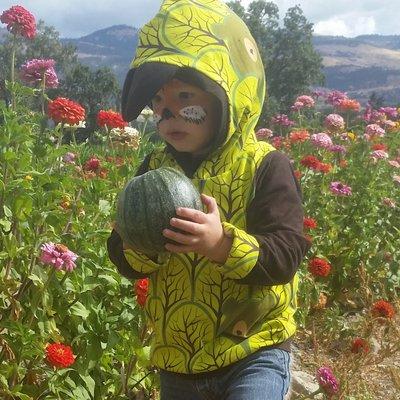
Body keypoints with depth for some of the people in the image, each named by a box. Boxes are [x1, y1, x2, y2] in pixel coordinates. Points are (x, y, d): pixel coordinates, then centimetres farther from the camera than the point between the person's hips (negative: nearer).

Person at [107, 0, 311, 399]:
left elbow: (285, 255, -18)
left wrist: (224, 244, -34)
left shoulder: (264, 165, -11)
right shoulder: (154, 168, 3)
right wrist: (140, 246, -19)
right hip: (176, 357, 5)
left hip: (253, 349, -5)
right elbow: (125, 261, 4)